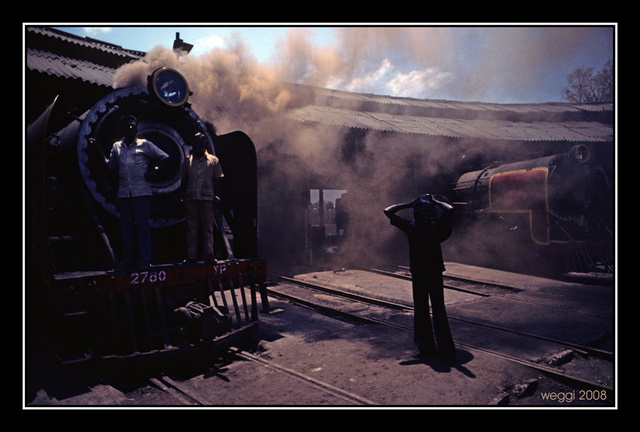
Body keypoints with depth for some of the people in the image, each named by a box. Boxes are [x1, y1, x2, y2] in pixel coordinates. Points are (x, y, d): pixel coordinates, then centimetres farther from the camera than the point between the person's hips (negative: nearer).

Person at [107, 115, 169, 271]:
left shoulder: (144, 144, 5)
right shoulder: (116, 146, 14)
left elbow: (164, 157, 8)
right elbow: (110, 166, 14)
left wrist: (152, 171, 3)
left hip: (142, 192, -3)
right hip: (123, 193, 3)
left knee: (142, 227, -3)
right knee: (126, 228, 6)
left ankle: (145, 262, 1)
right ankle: (127, 262, 12)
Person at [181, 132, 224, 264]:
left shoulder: (213, 160, 8)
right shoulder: (187, 160, 13)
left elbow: (217, 180, 7)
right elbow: (184, 180, 13)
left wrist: (216, 196, -2)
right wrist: (183, 196, 5)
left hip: (207, 198, -2)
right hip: (190, 198, 2)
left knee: (207, 228, 1)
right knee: (191, 227, 4)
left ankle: (208, 254, 6)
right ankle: (191, 256, 9)